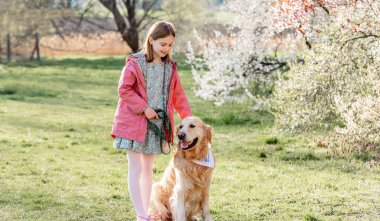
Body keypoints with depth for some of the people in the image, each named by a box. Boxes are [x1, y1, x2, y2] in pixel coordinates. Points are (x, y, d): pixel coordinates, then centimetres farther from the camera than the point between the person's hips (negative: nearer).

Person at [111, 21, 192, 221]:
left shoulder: (170, 67, 8)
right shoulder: (135, 63, -10)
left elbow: (178, 96, 12)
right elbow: (124, 89, -13)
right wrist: (144, 109, -17)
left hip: (157, 124, 6)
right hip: (134, 122, -6)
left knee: (148, 169, 13)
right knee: (136, 169, -7)